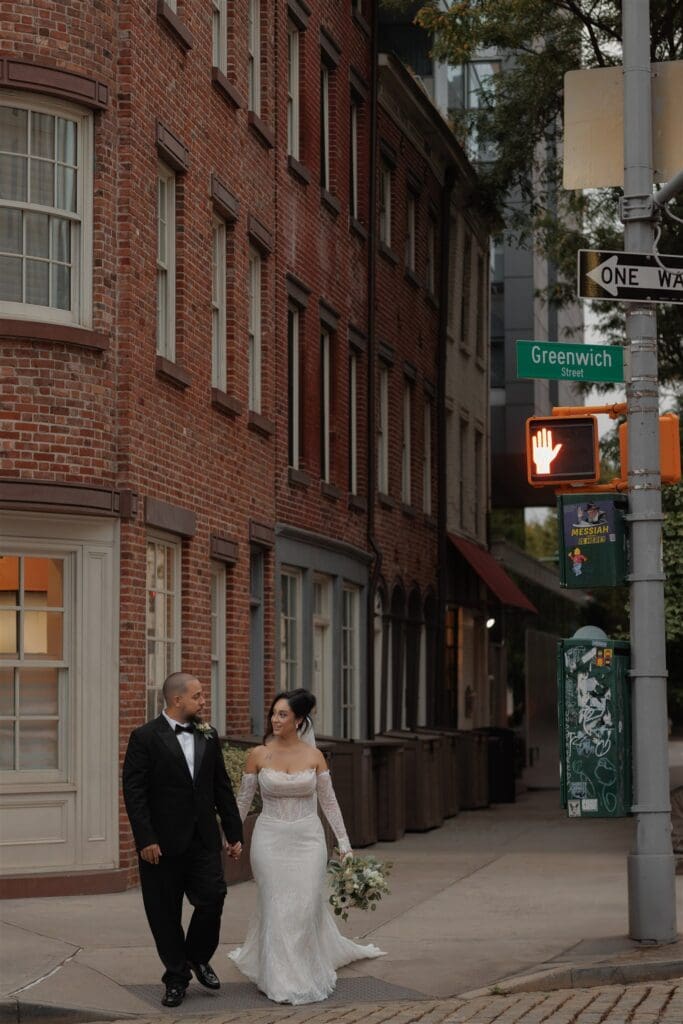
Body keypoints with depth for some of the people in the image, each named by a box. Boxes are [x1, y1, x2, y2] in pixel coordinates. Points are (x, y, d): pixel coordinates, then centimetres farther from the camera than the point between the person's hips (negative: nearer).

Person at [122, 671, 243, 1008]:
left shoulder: (208, 736, 9)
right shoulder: (145, 737, -7)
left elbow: (222, 788, 13)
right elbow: (134, 791, -10)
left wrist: (233, 833, 10)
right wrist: (145, 839, -15)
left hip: (204, 839, 4)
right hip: (163, 842, -4)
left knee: (212, 899, -5)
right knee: (165, 914, 4)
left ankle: (198, 957, 21)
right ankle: (176, 977, 19)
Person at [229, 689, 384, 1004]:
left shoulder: (314, 756, -1)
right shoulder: (258, 755, -3)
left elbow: (329, 802, 5)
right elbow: (243, 800, 6)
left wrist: (344, 843, 4)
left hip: (307, 839, 1)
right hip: (270, 839, 0)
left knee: (307, 907, 1)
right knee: (275, 908, 2)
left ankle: (307, 975, 20)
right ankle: (280, 980, 14)